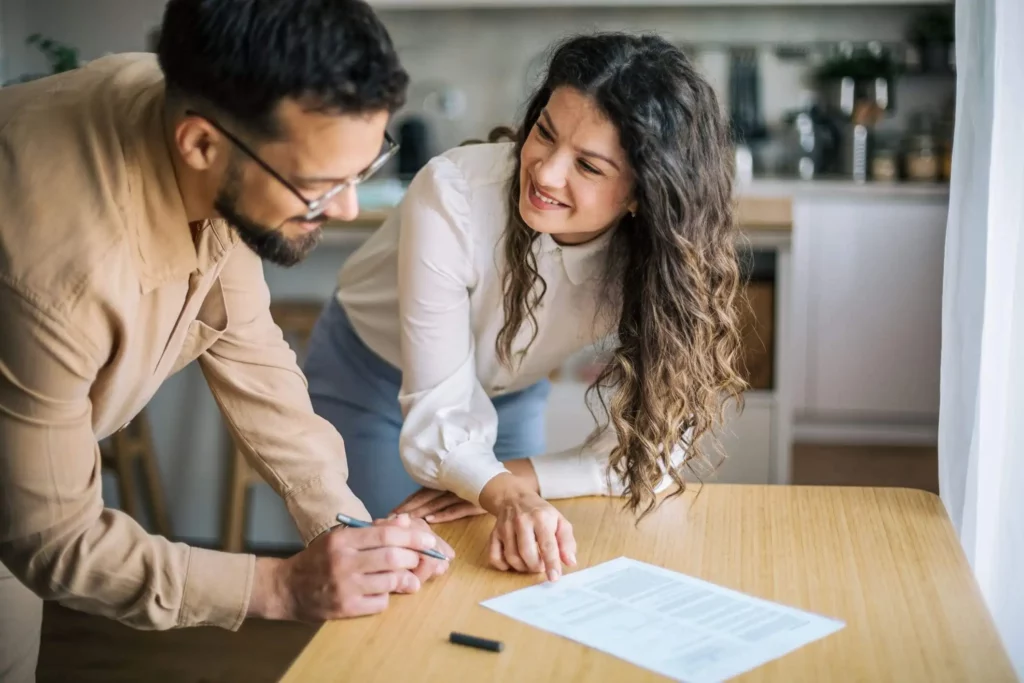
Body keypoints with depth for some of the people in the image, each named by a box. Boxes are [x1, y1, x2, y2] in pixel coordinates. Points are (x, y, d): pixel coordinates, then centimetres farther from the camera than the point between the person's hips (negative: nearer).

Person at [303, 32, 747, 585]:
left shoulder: (662, 253, -28)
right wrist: (505, 495, -52)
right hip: (371, 376, -2)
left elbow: (652, 448, -25)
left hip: (511, 394, 3)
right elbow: (439, 411, -34)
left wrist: (515, 481, -33)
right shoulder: (451, 197, -38)